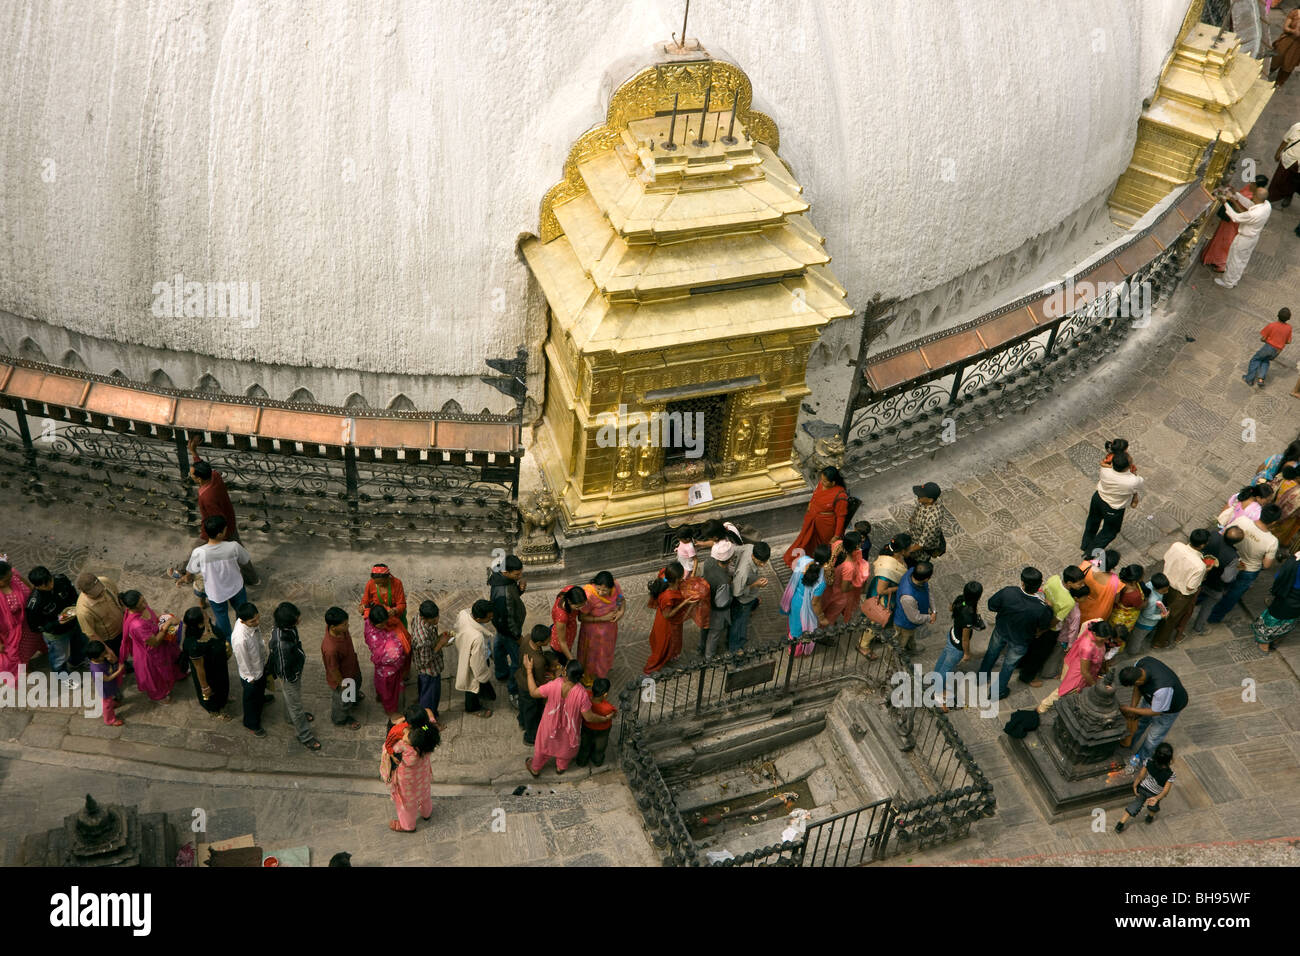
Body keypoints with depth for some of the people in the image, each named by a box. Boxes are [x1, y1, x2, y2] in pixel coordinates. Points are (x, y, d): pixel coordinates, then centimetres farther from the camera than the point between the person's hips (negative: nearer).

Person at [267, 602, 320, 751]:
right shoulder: (281, 644, -46)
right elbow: (284, 669, -30)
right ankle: (305, 736, 39)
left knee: (288, 696, 35)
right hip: (290, 675, -7)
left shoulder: (284, 627, -22)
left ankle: (292, 717, 63)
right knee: (295, 704, 17)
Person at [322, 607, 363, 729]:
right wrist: (342, 684, -13)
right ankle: (341, 720, 55)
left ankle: (354, 698, 70)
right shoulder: (330, 649, -47)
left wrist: (354, 657, 16)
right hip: (342, 678, -6)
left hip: (352, 668, 7)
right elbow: (333, 669, -29)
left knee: (356, 684, 37)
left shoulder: (340, 630, -25)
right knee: (342, 701, 24)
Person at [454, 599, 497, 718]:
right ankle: (473, 708, 56)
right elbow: (478, 663, -31)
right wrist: (486, 676, -11)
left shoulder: (463, 613, -27)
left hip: (462, 654, 7)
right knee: (475, 685, 26)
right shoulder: (477, 638, -47)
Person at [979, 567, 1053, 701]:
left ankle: (983, 676, 59)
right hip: (1019, 641, -2)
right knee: (1010, 664, 26)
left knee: (992, 653, 32)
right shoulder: (1041, 608, -38)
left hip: (1001, 631, 2)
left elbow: (991, 606, -16)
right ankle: (999, 691, 49)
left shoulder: (1008, 592, -35)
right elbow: (1045, 626, -15)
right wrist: (1049, 607, -3)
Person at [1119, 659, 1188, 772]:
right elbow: (1137, 688, -7)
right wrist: (1133, 706, -12)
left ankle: (1140, 759, 39)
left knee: (1154, 737, 14)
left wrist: (1130, 709, -22)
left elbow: (1155, 711, -29)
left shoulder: (1162, 688, -49)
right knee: (1141, 721, 30)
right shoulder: (1140, 664, -30)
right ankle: (1130, 741, 56)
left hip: (1169, 708, -6)